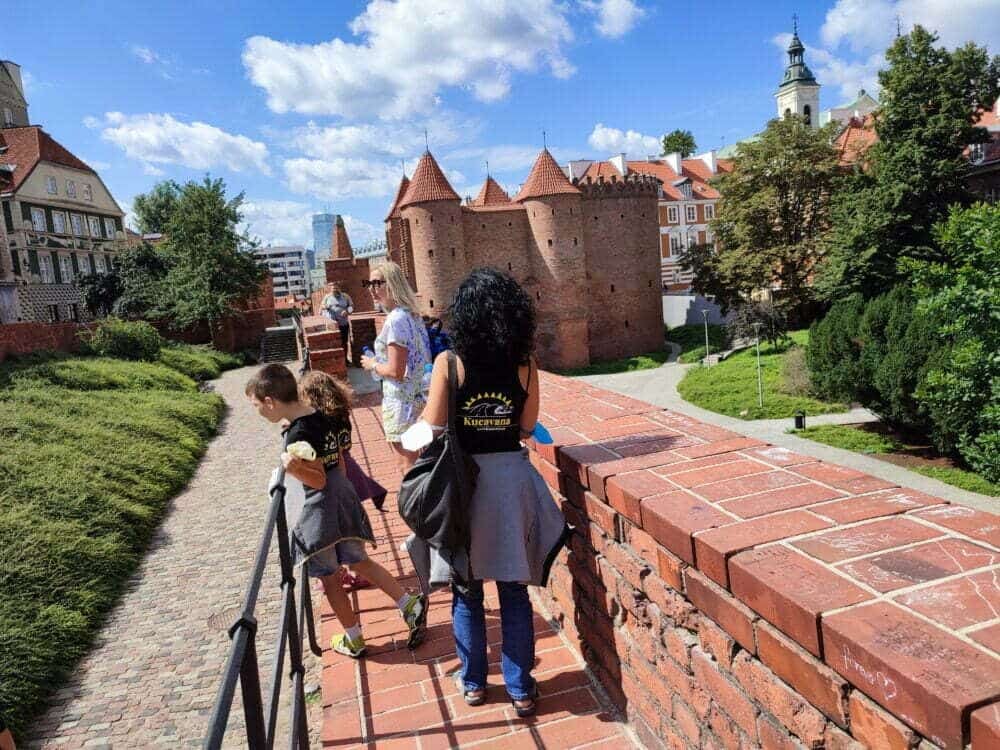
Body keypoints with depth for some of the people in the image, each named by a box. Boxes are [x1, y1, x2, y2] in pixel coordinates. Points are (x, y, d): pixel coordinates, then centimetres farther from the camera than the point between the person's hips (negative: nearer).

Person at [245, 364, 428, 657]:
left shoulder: (297, 435, -23)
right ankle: (411, 604, 20)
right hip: (344, 500, 8)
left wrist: (295, 470, -37)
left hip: (318, 511, -7)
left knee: (329, 579, 13)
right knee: (360, 562, 22)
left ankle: (354, 640, 28)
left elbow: (319, 480, -19)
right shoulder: (326, 417, 1)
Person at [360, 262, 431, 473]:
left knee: (405, 463, 4)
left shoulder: (395, 320, -21)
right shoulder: (412, 314, 7)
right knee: (411, 459, 22)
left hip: (399, 400, -10)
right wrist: (379, 361, 16)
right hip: (415, 395, 10)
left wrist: (372, 365, -6)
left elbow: (395, 371, -23)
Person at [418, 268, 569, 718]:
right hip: (511, 476, 1)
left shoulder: (449, 362, -12)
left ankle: (473, 682, 33)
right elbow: (527, 427, 1)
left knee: (466, 588, 18)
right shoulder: (525, 365, -6)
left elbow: (432, 429, -10)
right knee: (514, 591, 15)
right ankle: (521, 689, 27)